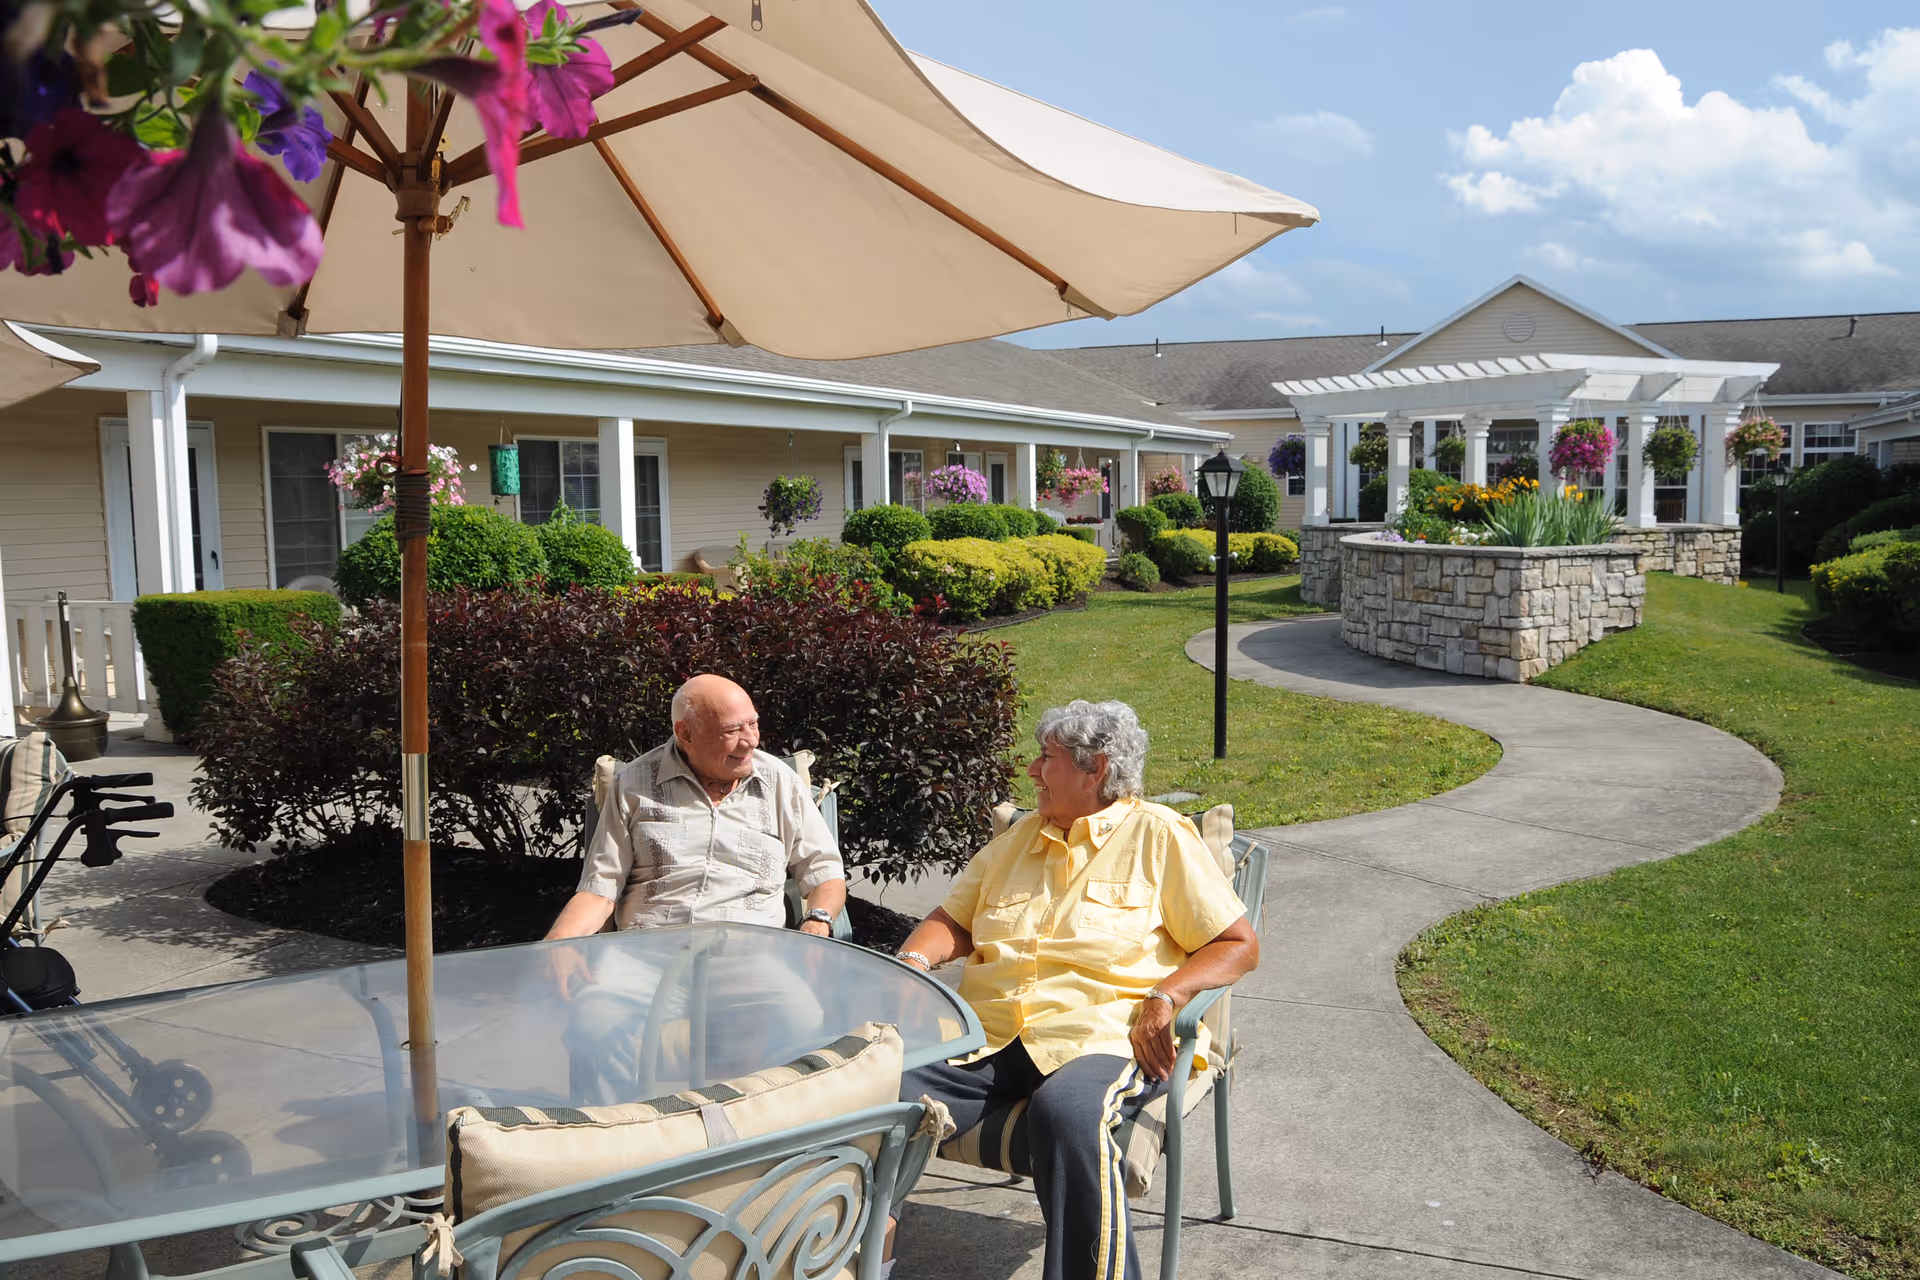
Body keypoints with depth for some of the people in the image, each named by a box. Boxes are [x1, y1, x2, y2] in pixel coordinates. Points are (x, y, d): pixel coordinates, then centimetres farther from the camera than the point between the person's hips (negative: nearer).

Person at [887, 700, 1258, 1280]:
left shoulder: (1159, 835, 6)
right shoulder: (1018, 836, 23)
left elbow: (1239, 944, 3)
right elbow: (953, 920, 24)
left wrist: (1166, 996, -13)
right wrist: (915, 959, 1)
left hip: (1100, 1035, -4)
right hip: (987, 1034, 5)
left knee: (1066, 1113, -38)